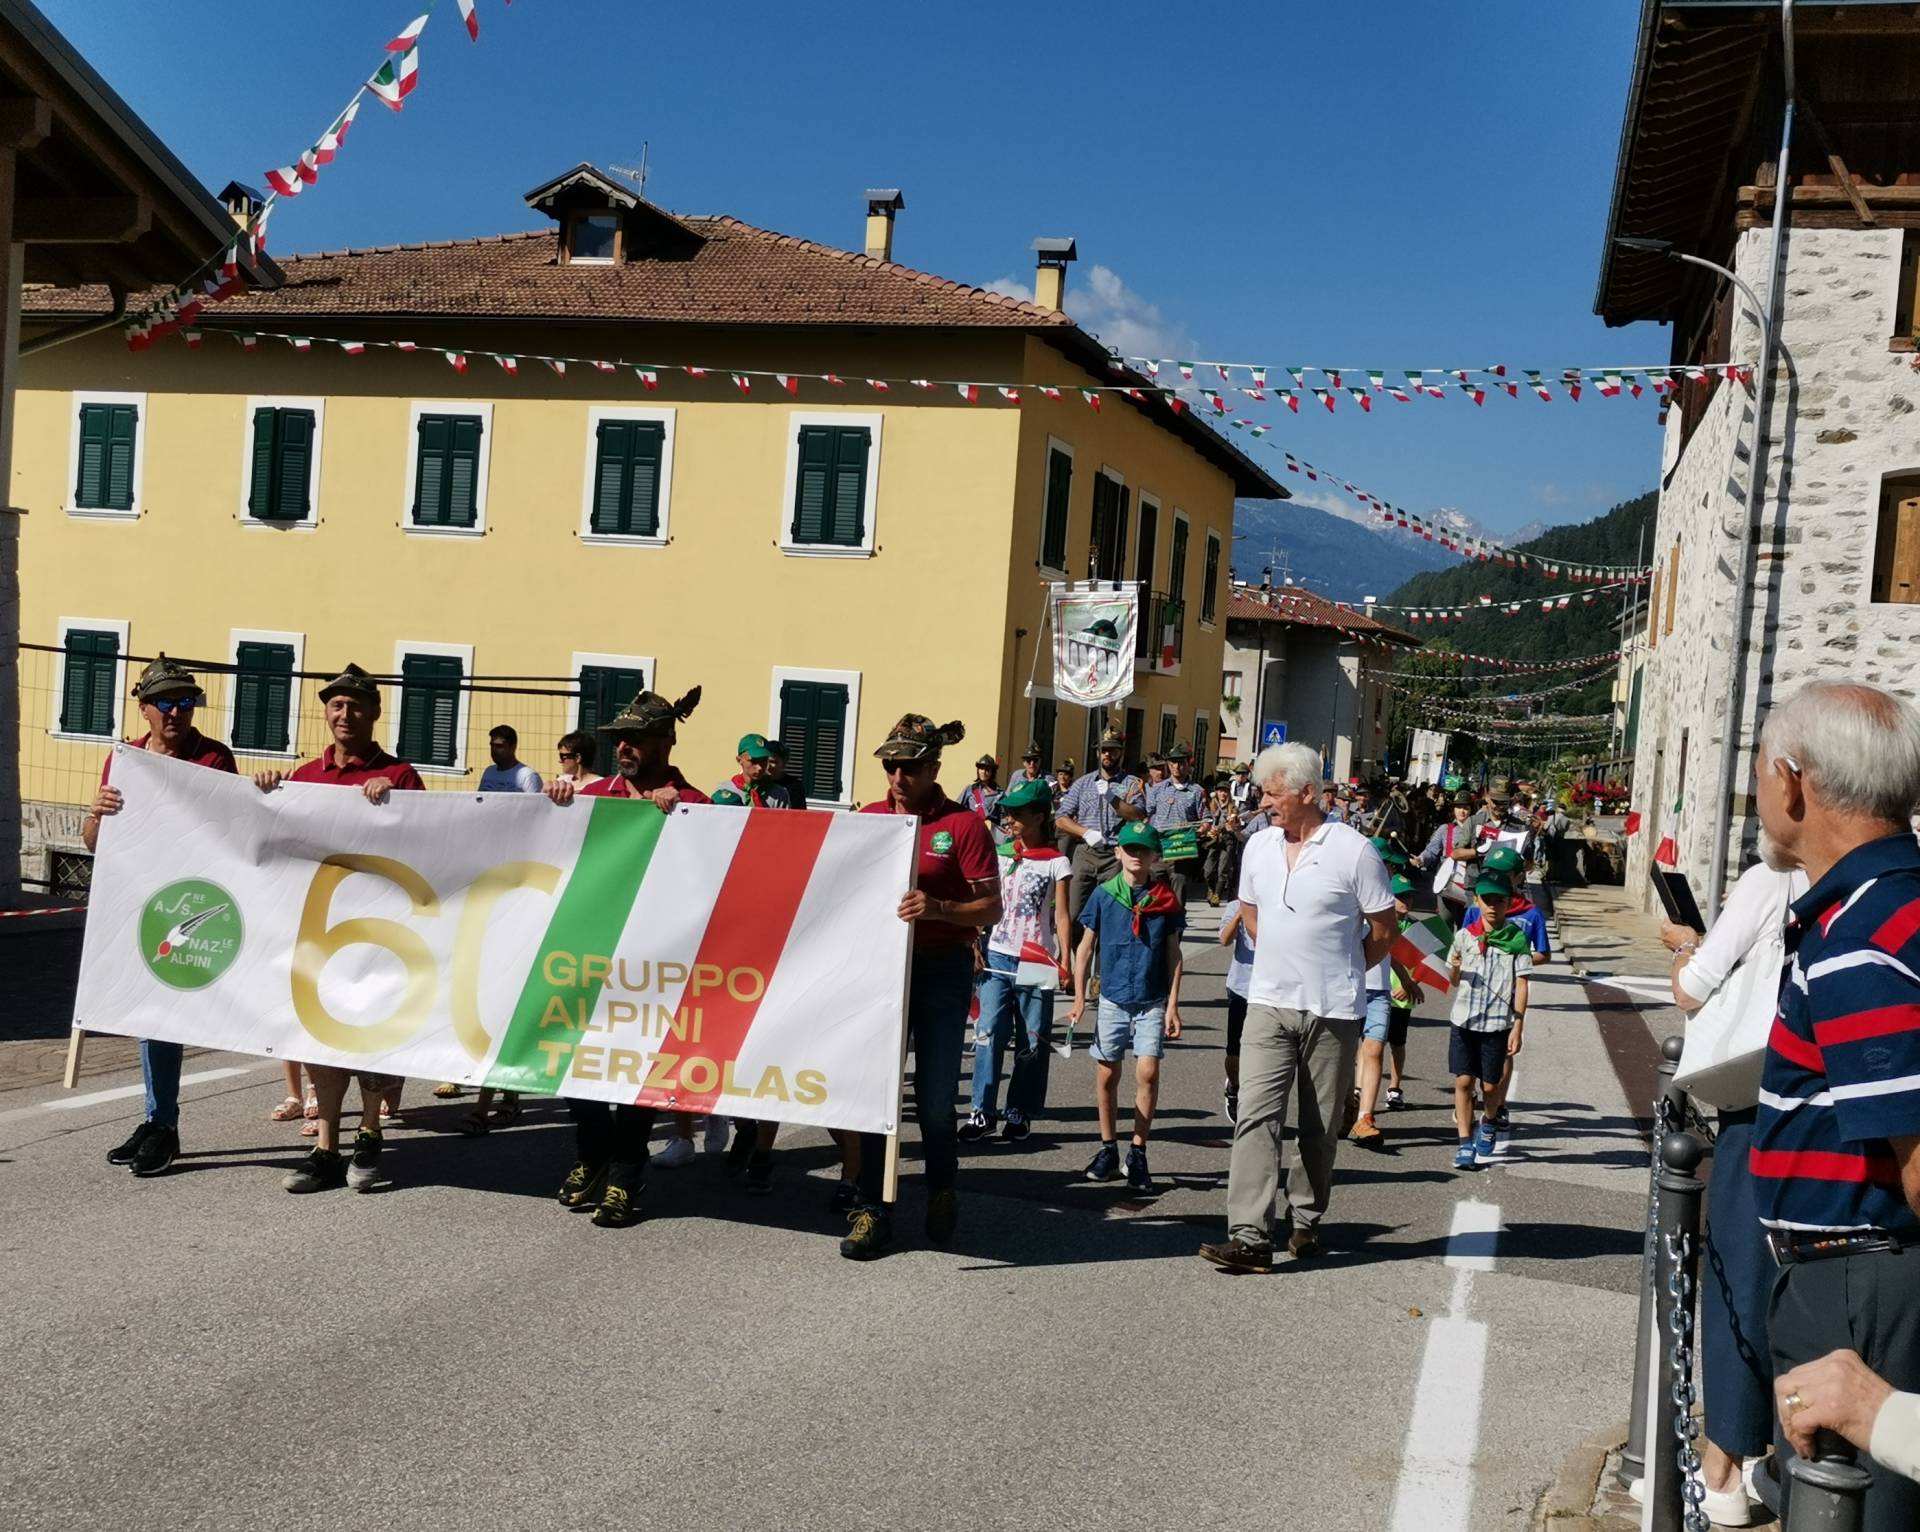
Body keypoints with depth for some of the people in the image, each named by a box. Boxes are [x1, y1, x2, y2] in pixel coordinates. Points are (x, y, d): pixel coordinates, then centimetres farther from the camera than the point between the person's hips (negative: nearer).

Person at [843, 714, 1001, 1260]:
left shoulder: (964, 825, -6)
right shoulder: (868, 818, 6)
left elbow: (992, 910, -9)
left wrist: (938, 909, -24)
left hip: (942, 971, -3)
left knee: (934, 1095, 4)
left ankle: (941, 1192, 29)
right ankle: (871, 1210, 12)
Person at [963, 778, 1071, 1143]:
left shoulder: (1056, 863, -1)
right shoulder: (1001, 855, 9)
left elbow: (1061, 916, -3)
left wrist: (1065, 961, -12)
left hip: (1035, 963, -2)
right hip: (997, 957, 2)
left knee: (1032, 1043, 4)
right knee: (988, 1033, -6)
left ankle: (1019, 1113, 14)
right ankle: (982, 1112, -4)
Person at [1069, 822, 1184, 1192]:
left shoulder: (1166, 899, 0)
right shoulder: (1103, 895, 0)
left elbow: (1173, 954, 3)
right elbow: (1085, 947, 6)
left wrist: (1173, 1004, -1)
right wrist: (1079, 996, 1)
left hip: (1152, 1001, -1)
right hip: (1112, 999, 1)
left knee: (1147, 1072, -10)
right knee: (1106, 1075, 6)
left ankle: (1138, 1153, 1)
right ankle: (1108, 1149, 20)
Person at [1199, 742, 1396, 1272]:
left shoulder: (1354, 850, -9)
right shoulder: (1258, 846, 5)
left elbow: (1383, 931, -2)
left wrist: (1337, 969, 7)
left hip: (1332, 1011, -3)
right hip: (1268, 1004, 3)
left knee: (1320, 1128, 8)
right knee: (1257, 1116, -9)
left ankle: (1305, 1222, 25)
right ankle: (1249, 1236, -13)